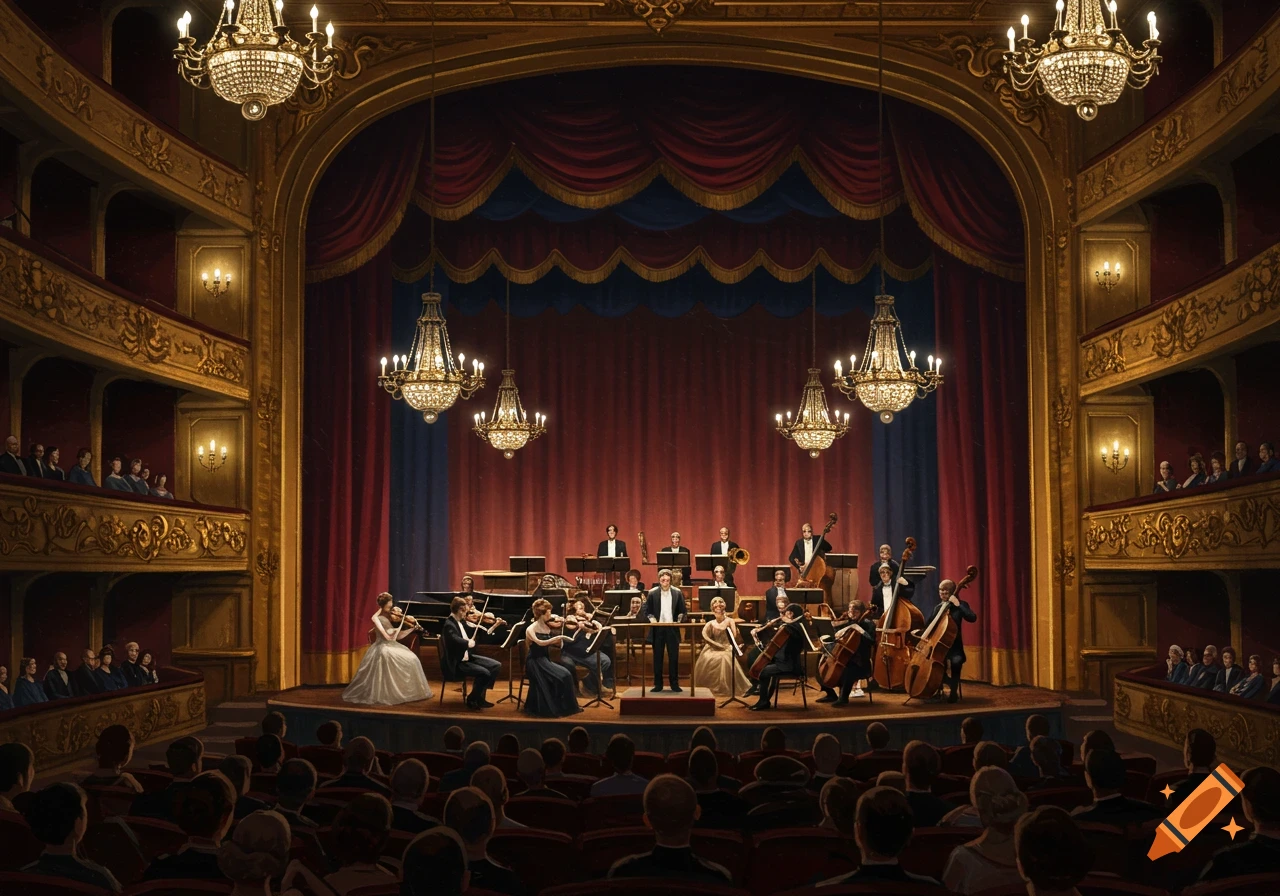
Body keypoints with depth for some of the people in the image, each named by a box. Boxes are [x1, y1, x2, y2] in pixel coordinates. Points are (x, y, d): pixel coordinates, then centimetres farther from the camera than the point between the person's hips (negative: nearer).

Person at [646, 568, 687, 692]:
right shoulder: (653, 593, 1)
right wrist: (652, 620, -13)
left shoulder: (677, 592, 3)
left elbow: (682, 611, 7)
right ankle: (658, 684, 11)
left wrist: (679, 620, -10)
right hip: (658, 629, 0)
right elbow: (647, 611, 4)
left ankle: (674, 683, 11)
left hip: (672, 629, 0)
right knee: (657, 657, 4)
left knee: (674, 657, 3)